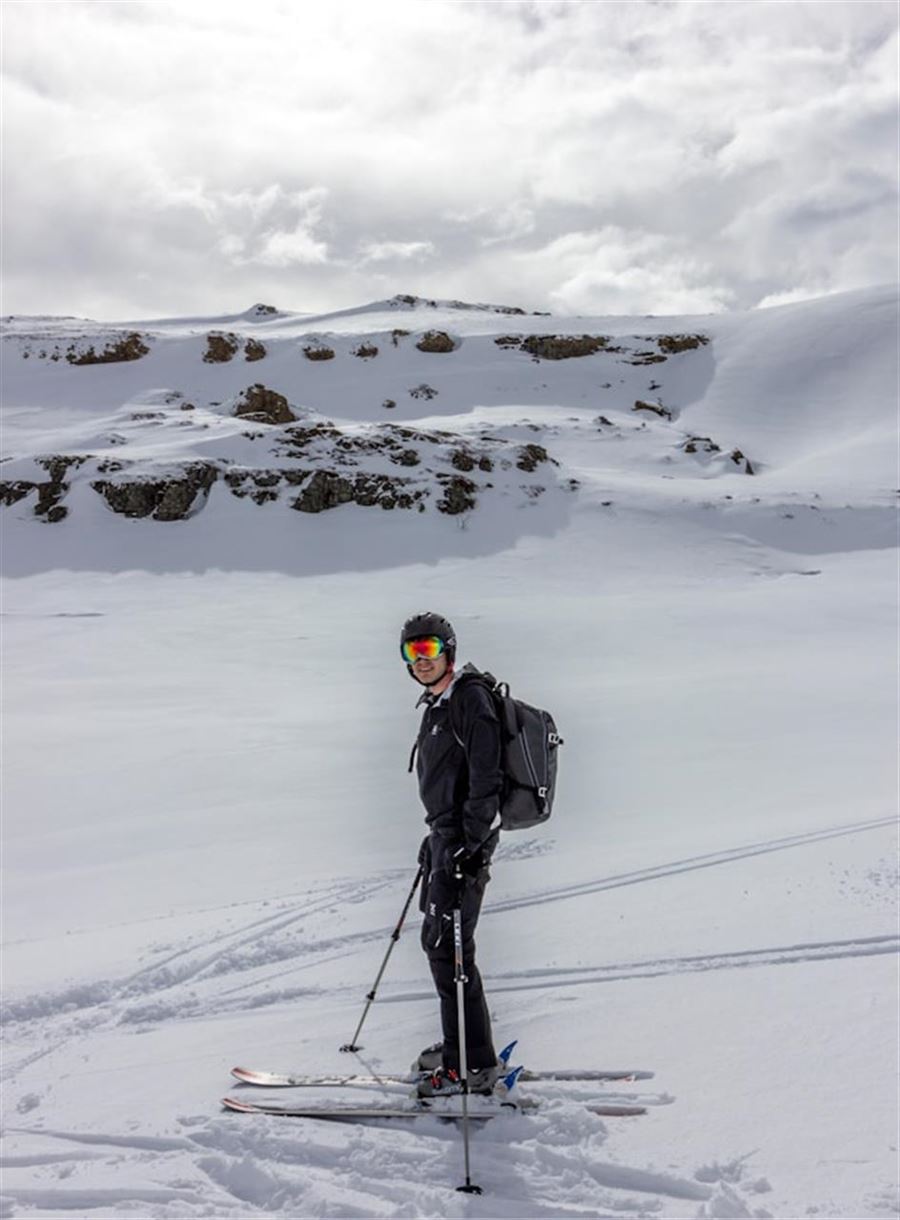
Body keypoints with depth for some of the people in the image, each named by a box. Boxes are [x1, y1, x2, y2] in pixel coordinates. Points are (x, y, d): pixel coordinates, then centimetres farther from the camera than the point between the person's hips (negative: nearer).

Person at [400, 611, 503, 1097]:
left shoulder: (470, 699, -14)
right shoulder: (437, 704, 16)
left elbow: (485, 779, -21)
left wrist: (467, 844, -25)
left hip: (466, 840, -10)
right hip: (447, 837, 10)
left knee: (447, 945, -10)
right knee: (440, 941, 15)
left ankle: (474, 1065, -5)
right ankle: (460, 1047, 27)